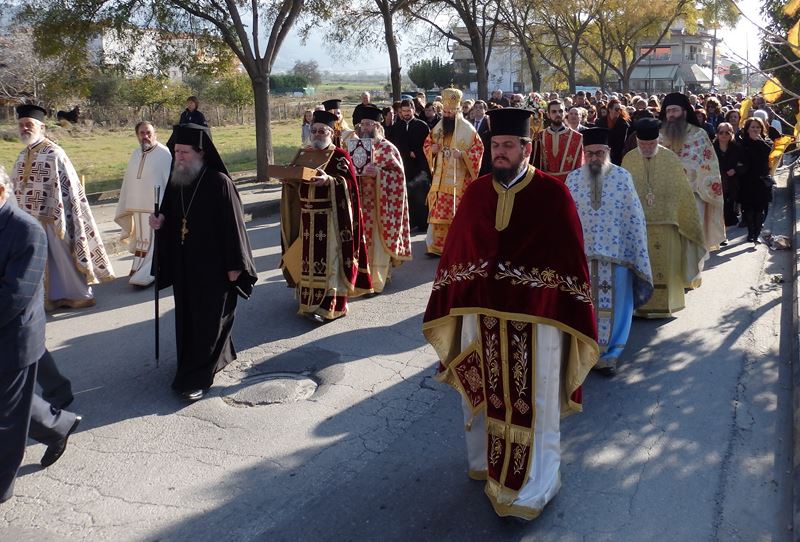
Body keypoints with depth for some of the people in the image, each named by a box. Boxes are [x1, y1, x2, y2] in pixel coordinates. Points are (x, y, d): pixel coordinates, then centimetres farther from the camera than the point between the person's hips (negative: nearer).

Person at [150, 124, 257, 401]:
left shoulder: (219, 182, -15)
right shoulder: (175, 181, 5)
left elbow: (232, 224, -14)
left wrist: (234, 264, -14)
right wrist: (160, 221, -6)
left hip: (213, 264, -7)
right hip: (183, 264, 7)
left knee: (209, 320, 1)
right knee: (187, 318, 15)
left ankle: (197, 378, 8)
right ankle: (218, 356, 36)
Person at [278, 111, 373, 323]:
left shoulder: (340, 155, -4)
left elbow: (348, 182, -15)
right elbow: (295, 182, 20)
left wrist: (329, 180, -31)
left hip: (330, 218, -6)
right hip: (308, 218, 7)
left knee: (328, 258, -6)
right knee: (309, 258, 10)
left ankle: (329, 305, -1)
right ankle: (311, 301, 21)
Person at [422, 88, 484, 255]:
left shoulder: (467, 129, -5)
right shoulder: (438, 127, 10)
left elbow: (478, 149, -4)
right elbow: (427, 143, 21)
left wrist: (462, 154, -20)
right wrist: (432, 149, -2)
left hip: (459, 179, -4)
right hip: (440, 178, 4)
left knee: (458, 213, -5)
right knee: (438, 212, 3)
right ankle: (437, 245, 12)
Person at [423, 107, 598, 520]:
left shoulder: (552, 194, -6)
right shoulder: (475, 193, 4)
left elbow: (570, 257, -6)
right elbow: (454, 251, 5)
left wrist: (573, 316, -10)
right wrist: (449, 308, 2)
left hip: (535, 319, -3)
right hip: (480, 313, 3)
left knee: (532, 404, 7)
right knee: (481, 395, 16)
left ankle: (531, 491, 25)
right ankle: (484, 464, 40)